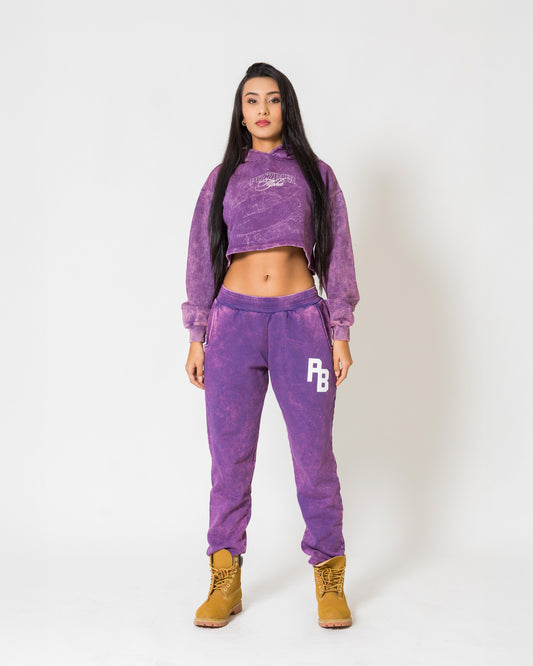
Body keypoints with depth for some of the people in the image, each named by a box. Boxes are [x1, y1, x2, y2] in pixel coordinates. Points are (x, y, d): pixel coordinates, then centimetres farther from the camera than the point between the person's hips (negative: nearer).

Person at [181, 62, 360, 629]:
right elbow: (202, 260, 13)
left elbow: (337, 257, 10)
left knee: (314, 450, -2)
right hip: (235, 320, 1)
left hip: (301, 319, -1)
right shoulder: (223, 178, 15)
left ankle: (329, 579, 11)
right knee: (229, 452, 1)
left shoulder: (315, 174, 13)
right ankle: (225, 580, 11)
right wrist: (196, 337, 6)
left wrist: (340, 334, 2)